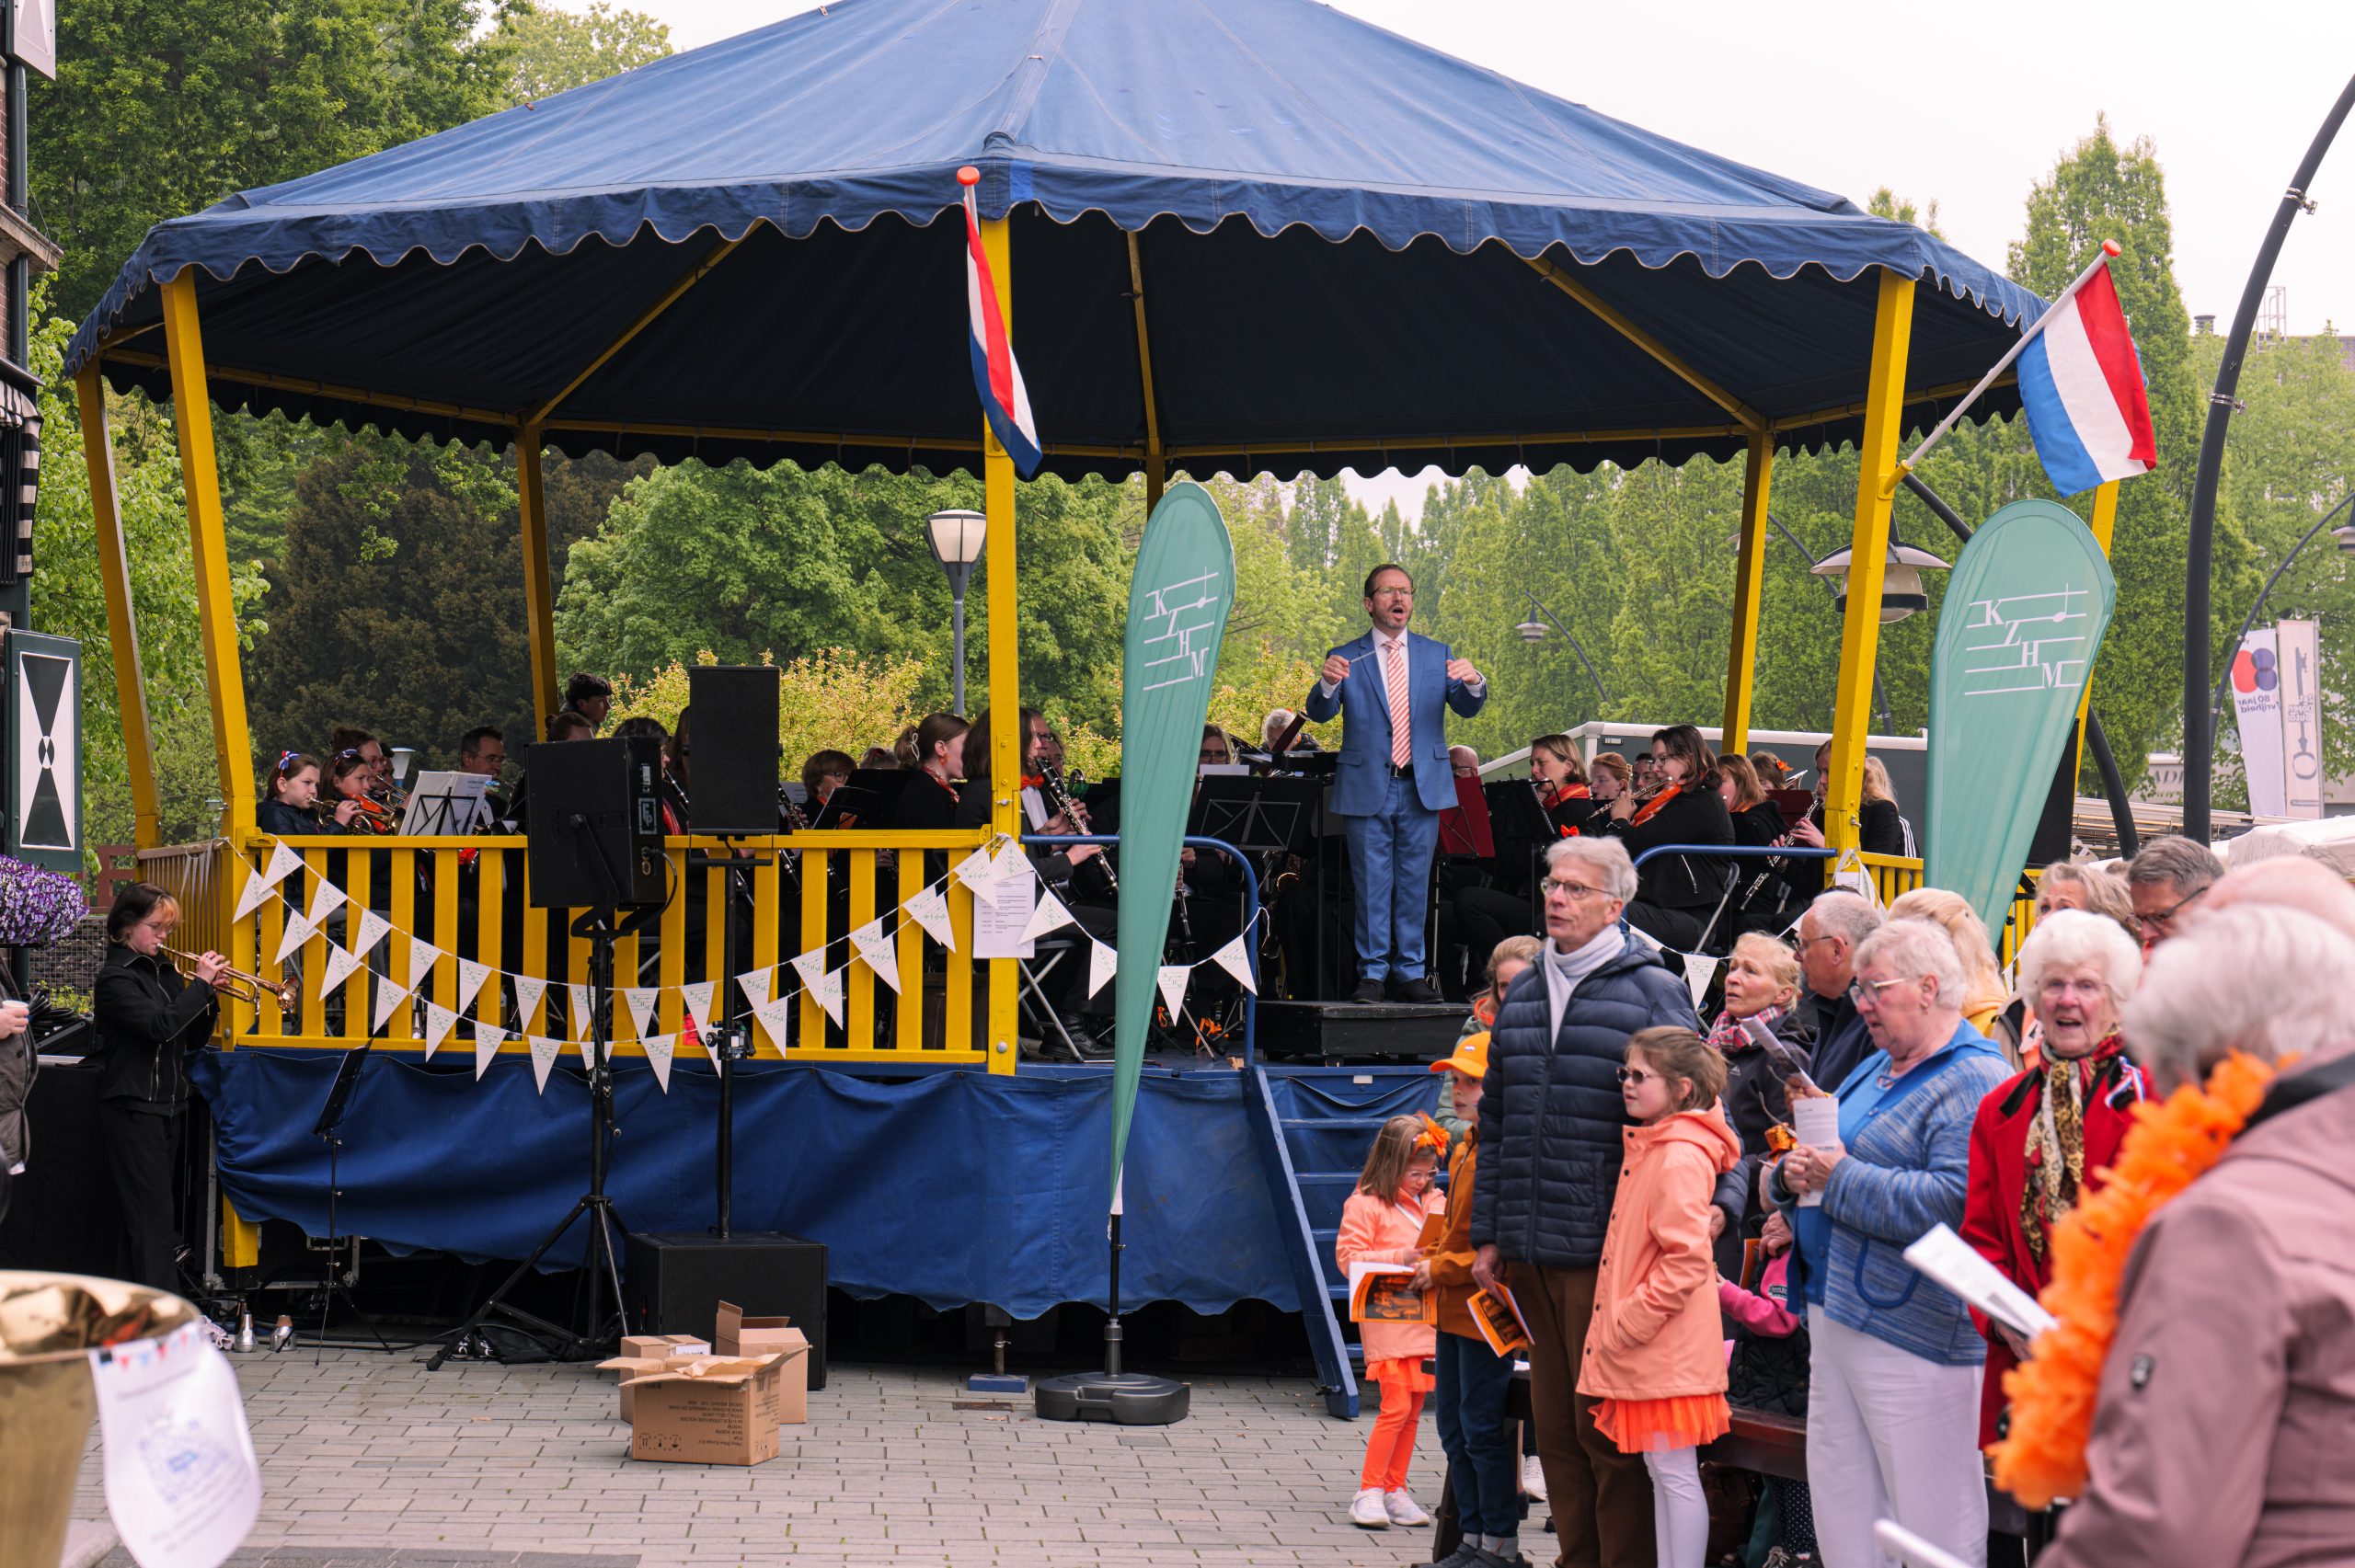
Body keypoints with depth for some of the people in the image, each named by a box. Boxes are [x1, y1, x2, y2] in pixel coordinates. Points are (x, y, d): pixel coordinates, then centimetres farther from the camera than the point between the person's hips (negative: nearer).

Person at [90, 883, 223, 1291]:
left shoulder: (165, 972, 14)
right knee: (154, 1215, -11)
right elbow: (160, 1026, -24)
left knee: (162, 1211, 9)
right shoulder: (115, 978, -9)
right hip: (133, 1108, -8)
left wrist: (208, 995, -2)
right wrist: (201, 984, -17)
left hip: (170, 1104, 8)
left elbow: (192, 1040, 14)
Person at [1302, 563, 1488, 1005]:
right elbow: (1319, 714, -7)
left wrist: (1472, 684, -23)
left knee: (1414, 884, 6)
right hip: (1368, 789, -2)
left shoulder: (1437, 655, 10)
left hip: (1423, 787, 2)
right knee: (1371, 885, 2)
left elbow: (1467, 708, 0)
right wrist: (1328, 684, -29)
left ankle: (1410, 972, 13)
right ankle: (1372, 973, 8)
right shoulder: (1345, 658, 4)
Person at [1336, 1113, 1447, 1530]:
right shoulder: (1364, 1205, -6)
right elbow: (1347, 1257, -11)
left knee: (1413, 1409, 8)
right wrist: (1400, 1257, -19)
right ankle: (1368, 1492, -6)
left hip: (1426, 1319, 7)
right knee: (1396, 1406, -13)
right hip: (1387, 1320, -6)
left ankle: (1394, 1489, 15)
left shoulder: (1435, 1203, 13)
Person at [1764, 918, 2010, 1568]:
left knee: (1932, 1516, -3)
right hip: (1835, 1313, 10)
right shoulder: (1875, 1070, 18)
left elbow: (1956, 1202, -25)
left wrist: (1841, 1179, -19)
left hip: (1910, 1335, -10)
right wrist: (1793, 1173, 0)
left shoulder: (1973, 1081, -12)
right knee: (1839, 1499, 14)